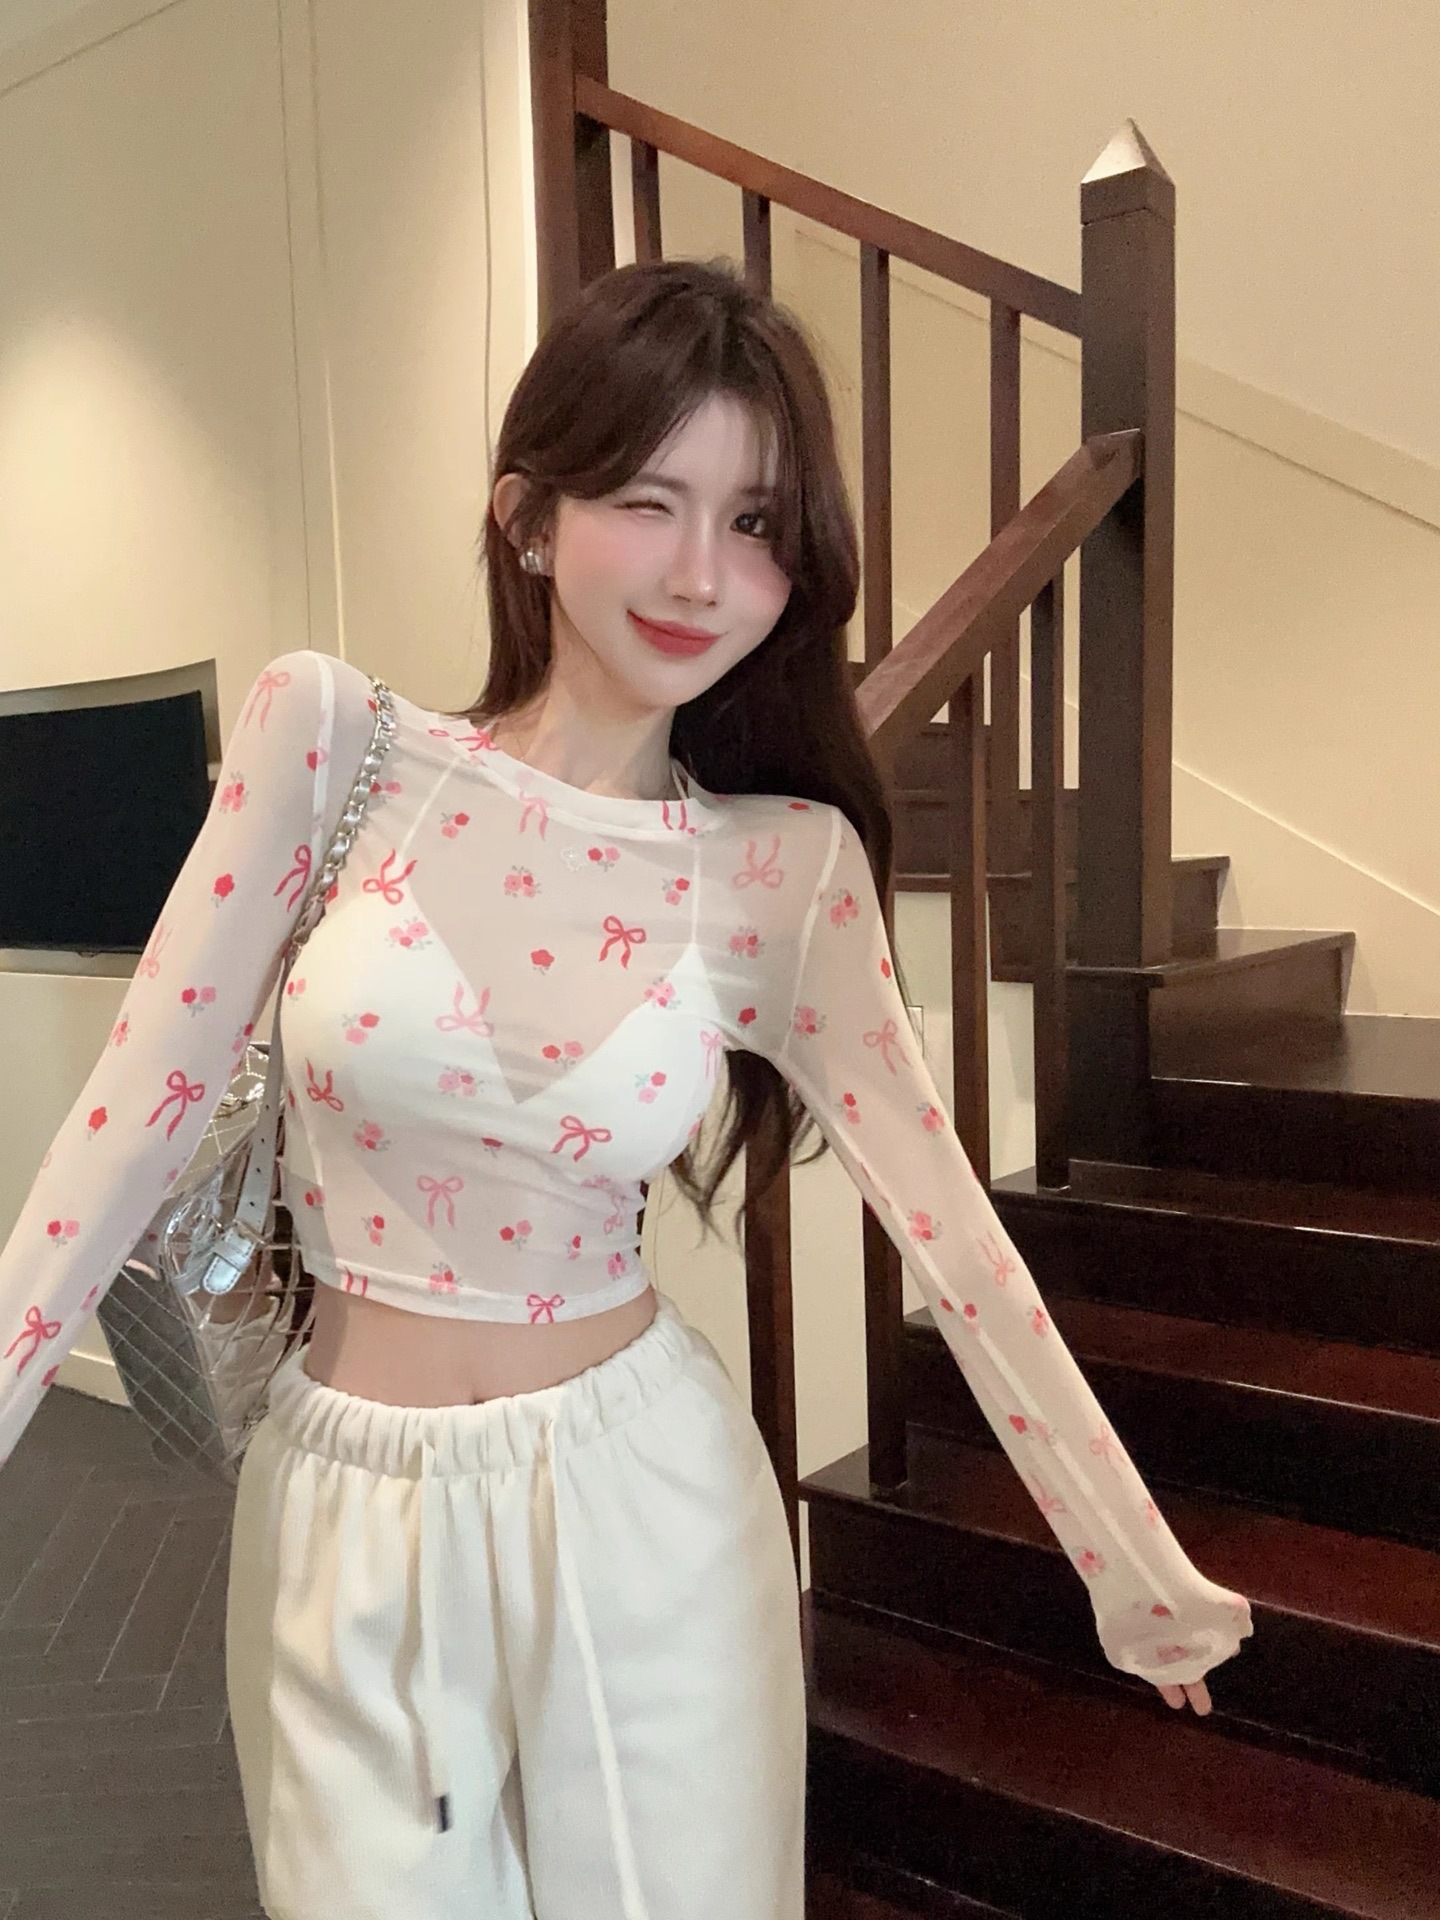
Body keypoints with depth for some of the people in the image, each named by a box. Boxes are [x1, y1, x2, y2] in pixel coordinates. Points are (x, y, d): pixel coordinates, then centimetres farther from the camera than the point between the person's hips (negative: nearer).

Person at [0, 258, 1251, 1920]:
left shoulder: (782, 868, -8)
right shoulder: (332, 738, -10)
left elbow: (946, 1224, -4)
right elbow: (138, 1110, -8)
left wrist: (1140, 1573, 1)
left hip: (642, 1505, 0)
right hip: (350, 1535, 0)